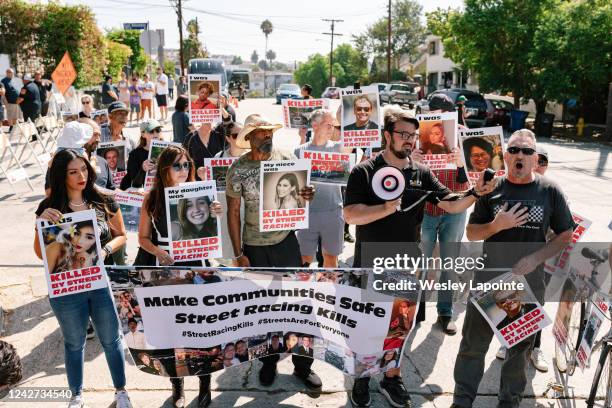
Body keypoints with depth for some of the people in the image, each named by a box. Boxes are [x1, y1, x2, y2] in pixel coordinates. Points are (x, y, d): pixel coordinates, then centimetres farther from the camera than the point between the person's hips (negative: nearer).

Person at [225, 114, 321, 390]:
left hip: (286, 241, 1)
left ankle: (303, 365, 21)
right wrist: (238, 254, -5)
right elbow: (233, 212, -3)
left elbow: (297, 195, 6)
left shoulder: (287, 158, -4)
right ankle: (269, 361, 33)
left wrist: (308, 195, -19)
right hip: (255, 248, -1)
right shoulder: (238, 169, -8)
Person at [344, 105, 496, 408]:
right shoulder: (364, 172, -11)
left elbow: (453, 205, 0)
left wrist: (475, 193, -18)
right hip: (369, 265, -3)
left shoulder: (421, 173, 1)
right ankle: (362, 378, 34)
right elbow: (350, 215, -19)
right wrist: (386, 208, -31)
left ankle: (391, 377, 38)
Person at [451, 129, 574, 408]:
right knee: (473, 344, 8)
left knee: (520, 347, 17)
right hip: (488, 280, 0)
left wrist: (536, 258, -12)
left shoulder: (550, 191, -4)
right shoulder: (491, 189, -3)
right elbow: (471, 233, 1)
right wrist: (497, 225, -18)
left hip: (530, 283, 0)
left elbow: (565, 235, 2)